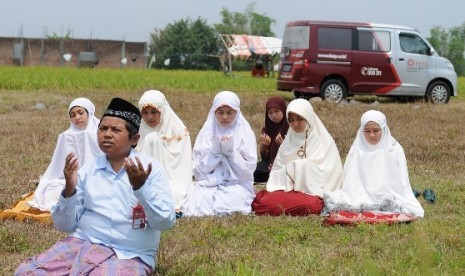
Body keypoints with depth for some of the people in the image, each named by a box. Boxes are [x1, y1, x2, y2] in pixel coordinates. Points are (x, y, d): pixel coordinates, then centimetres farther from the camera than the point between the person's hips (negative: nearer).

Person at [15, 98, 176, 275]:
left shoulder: (151, 169, 0)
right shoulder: (87, 171, 9)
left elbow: (166, 222, -9)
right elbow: (65, 225, 8)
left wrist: (141, 188, -22)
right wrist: (69, 190, -10)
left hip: (129, 255, -3)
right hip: (83, 243, 4)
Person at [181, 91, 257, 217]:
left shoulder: (245, 133, 1)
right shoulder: (207, 132, 6)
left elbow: (248, 170, -5)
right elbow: (201, 167, 0)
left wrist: (231, 151, -16)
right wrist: (215, 150, -14)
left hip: (236, 184, -1)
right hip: (208, 183, 1)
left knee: (227, 207, -33)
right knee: (196, 206, -29)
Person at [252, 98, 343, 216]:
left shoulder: (324, 141, 6)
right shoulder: (287, 142, 17)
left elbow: (330, 174, -2)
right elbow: (276, 172, 13)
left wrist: (303, 165, -9)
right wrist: (291, 168, -7)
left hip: (313, 194, -2)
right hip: (287, 190, 2)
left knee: (311, 206, -39)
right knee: (263, 201, -31)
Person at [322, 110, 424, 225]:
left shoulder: (395, 150, 3)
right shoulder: (357, 150, 7)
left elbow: (401, 183, 2)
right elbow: (350, 182, 4)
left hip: (390, 198, -1)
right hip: (361, 198, 1)